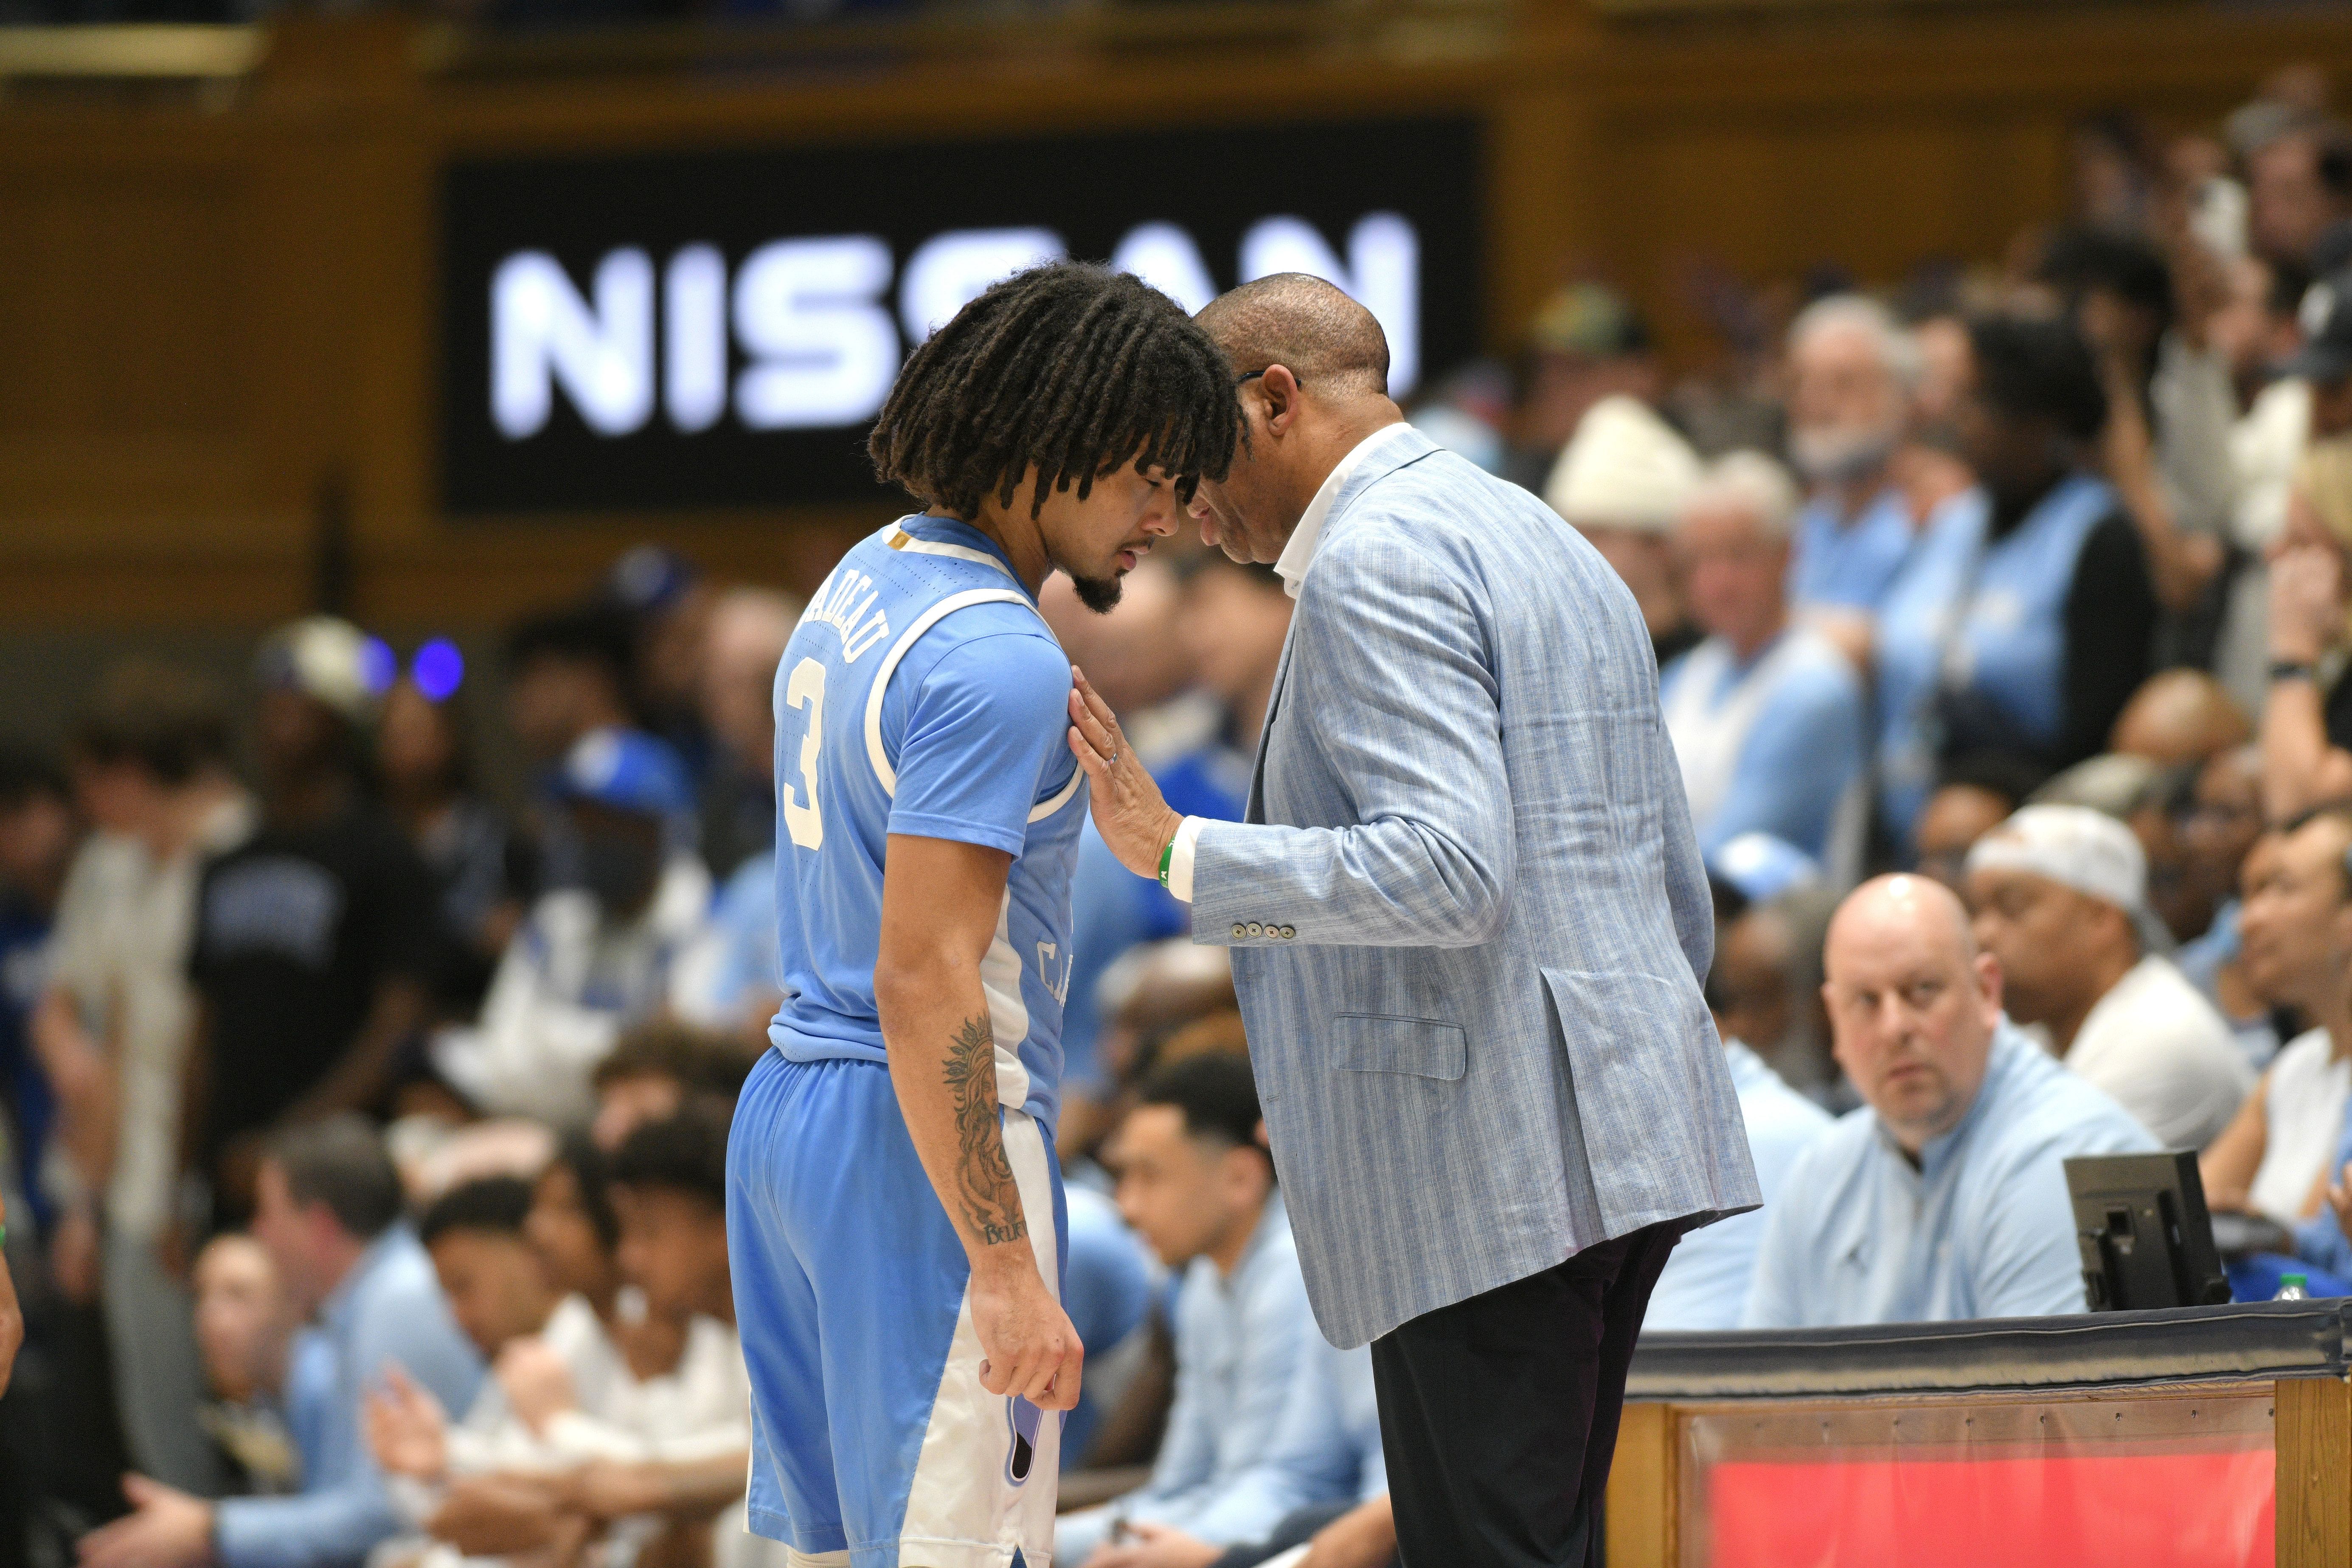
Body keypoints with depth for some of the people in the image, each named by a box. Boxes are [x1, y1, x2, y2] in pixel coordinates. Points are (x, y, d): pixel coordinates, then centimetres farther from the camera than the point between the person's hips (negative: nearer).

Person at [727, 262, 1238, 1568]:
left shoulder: (868, 577, 12)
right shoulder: (997, 660, -18)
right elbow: (924, 981, -22)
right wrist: (1006, 1271, -22)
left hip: (787, 1110, 10)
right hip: (921, 1145, -10)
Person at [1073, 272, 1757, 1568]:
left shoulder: (1375, 563, -11)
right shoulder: (1552, 550, 21)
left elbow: (1447, 869, -24)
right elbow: (1679, 897, 23)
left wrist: (1178, 853, -20)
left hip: (1481, 1171, -10)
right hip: (1612, 1157, 10)